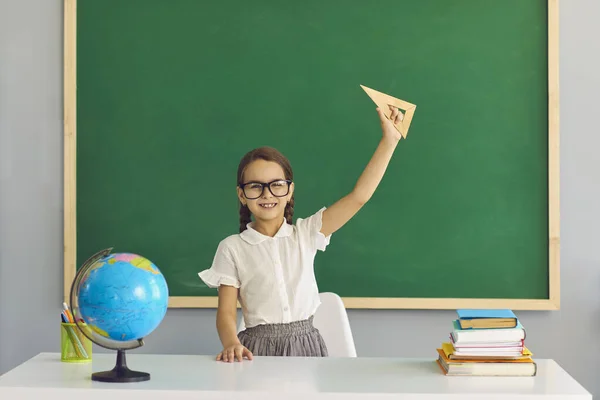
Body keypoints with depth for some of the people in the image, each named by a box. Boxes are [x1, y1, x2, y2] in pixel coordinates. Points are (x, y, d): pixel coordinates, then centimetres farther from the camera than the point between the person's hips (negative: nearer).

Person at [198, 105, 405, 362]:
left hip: (305, 345, 2)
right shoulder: (232, 249, 2)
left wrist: (389, 140, -1)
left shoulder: (306, 234, 7)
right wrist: (231, 344, -23)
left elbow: (359, 196, 2)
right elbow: (226, 312, -1)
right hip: (258, 348, -2)